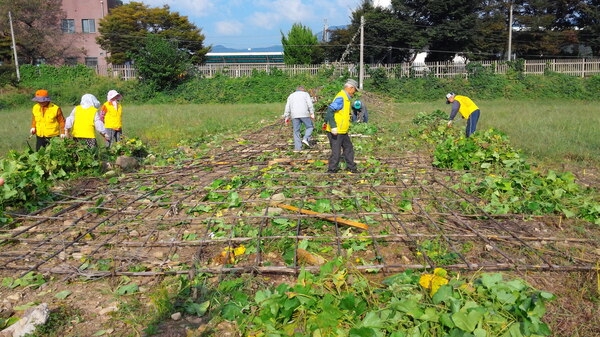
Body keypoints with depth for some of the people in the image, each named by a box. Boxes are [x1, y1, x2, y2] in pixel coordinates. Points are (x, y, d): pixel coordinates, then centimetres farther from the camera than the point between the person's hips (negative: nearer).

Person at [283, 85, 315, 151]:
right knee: (310, 126, 12)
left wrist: (286, 117, 15)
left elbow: (287, 107, 16)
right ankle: (306, 139, -9)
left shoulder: (291, 95, 25)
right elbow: (310, 104, 1)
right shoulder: (305, 94, 16)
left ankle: (297, 147, 2)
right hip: (304, 114, -3)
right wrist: (312, 113, -4)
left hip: (294, 116, 3)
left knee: (296, 131, 5)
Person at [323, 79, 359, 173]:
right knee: (336, 152, -4)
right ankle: (331, 170, 9)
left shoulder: (346, 98, 14)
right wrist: (333, 126, -32)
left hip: (343, 131, 10)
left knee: (348, 148, 18)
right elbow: (329, 111, -27)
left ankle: (351, 167, 31)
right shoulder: (340, 98, -18)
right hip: (336, 132, -10)